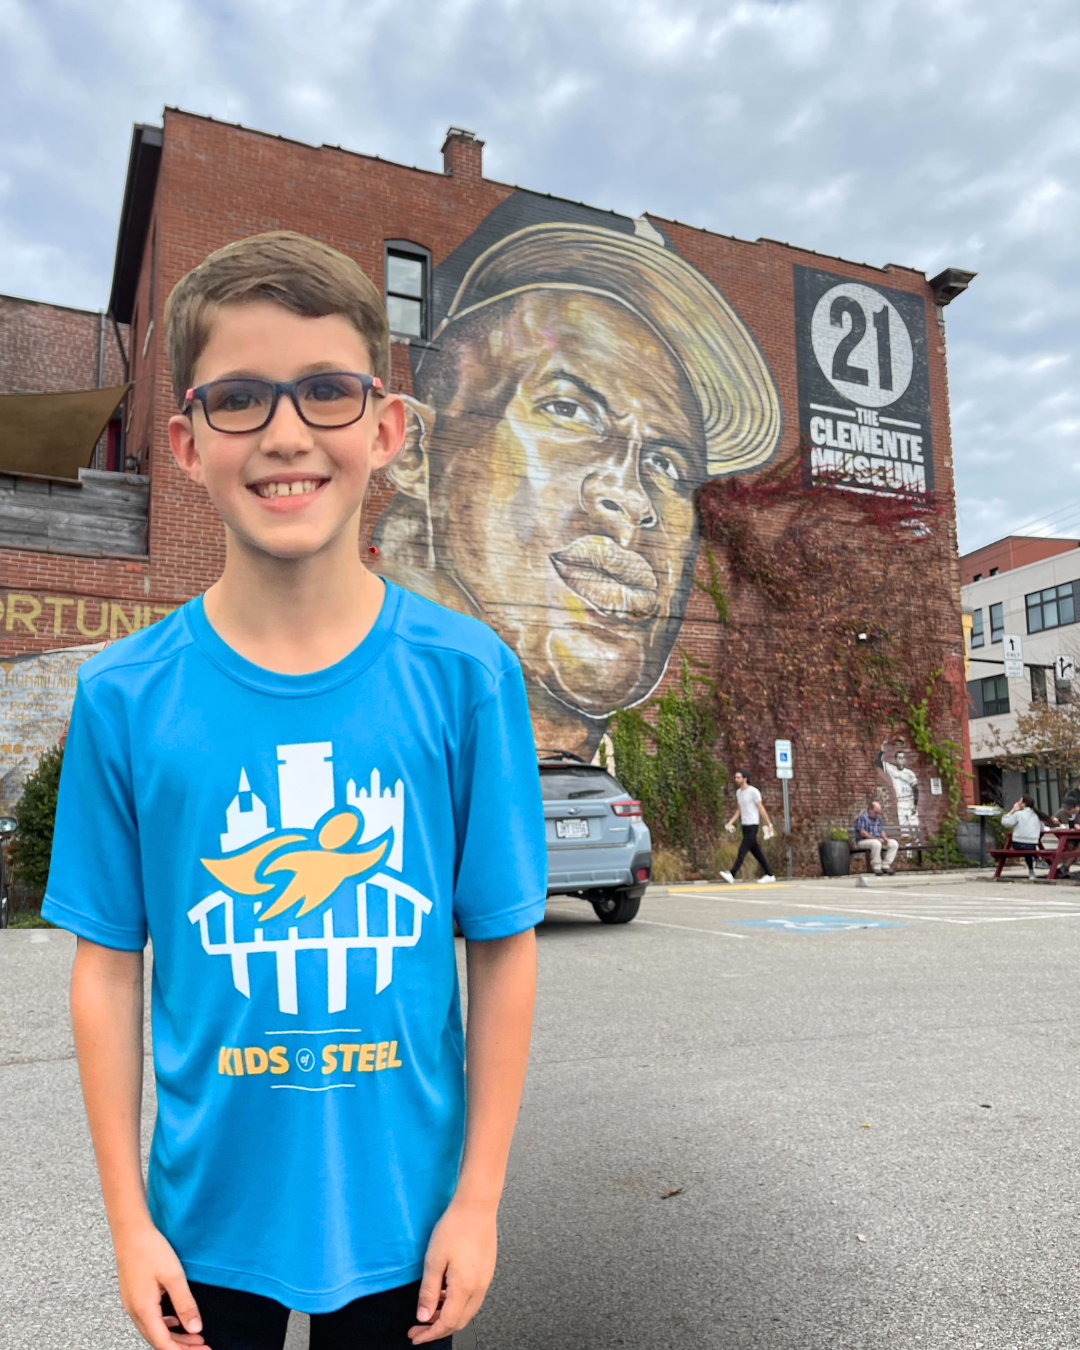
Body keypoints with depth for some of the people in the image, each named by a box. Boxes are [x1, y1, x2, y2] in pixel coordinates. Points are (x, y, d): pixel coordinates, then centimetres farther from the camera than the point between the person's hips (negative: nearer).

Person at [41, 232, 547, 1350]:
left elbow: (503, 949, -8)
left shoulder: (465, 673, -13)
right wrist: (127, 1216, -1)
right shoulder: (124, 695, -10)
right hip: (208, 1210, 1)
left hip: (401, 1210, 0)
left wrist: (477, 1197, -5)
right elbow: (108, 966, -3)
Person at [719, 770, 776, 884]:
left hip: (753, 824, -8)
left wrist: (769, 824, -8)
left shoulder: (753, 791, -10)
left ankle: (732, 875, -20)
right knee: (756, 852, 10)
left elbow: (761, 809, -9)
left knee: (742, 851, -14)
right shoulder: (738, 792, 13)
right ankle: (769, 875, 18)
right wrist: (730, 822, 10)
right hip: (745, 825, 8)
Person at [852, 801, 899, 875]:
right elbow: (862, 833, -17)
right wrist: (876, 838, -23)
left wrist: (885, 838, -10)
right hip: (863, 841, -7)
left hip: (878, 841, 7)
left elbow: (882, 830, 14)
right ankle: (876, 867, -27)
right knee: (876, 843, -39)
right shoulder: (861, 817, -9)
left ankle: (885, 866, -16)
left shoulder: (878, 818, 16)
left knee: (894, 843, -13)